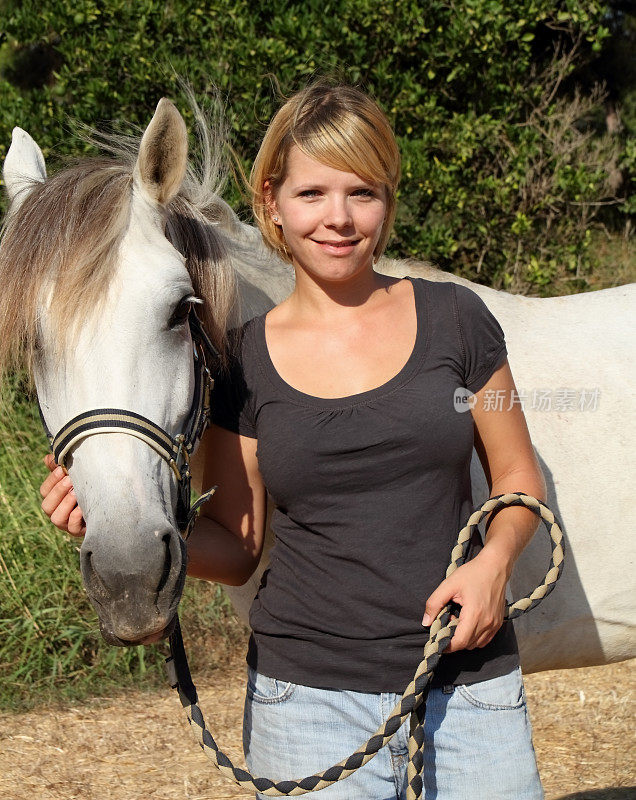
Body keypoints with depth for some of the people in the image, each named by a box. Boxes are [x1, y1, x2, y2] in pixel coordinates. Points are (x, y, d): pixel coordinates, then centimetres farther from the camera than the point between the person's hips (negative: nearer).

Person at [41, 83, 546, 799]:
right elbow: (236, 548, 4)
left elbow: (518, 477, 8)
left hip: (471, 689, 1)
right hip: (307, 694, 0)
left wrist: (494, 558, -12)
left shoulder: (453, 319, 0)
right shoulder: (243, 360, 1)